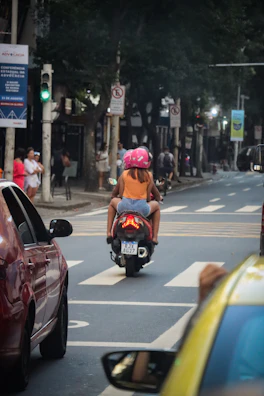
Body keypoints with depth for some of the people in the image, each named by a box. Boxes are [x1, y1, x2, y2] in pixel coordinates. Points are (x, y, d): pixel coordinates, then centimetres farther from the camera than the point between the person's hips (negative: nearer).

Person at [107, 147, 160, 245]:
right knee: (156, 205, 33)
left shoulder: (124, 174, 1)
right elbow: (148, 195, 4)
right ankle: (154, 237, 25)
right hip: (141, 209, -1)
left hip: (125, 207, 1)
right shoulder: (148, 176, 0)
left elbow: (120, 194, 4)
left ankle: (109, 233, 28)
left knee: (113, 202, 36)